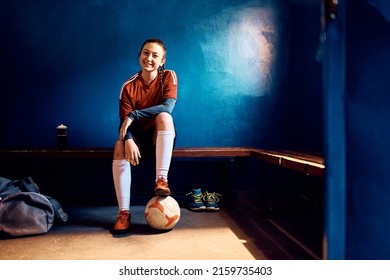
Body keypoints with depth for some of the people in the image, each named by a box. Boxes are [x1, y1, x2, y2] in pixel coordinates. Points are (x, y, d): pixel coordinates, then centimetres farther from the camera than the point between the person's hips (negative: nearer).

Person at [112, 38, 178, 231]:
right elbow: (124, 122, -13)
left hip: (161, 137, -1)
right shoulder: (129, 86, -6)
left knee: (164, 116, -32)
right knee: (120, 147, -30)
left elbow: (167, 107, -24)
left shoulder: (169, 76, -7)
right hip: (138, 137, 1)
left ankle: (161, 179, -38)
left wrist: (133, 115, -28)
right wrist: (128, 140, -35)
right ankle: (124, 212, -29)